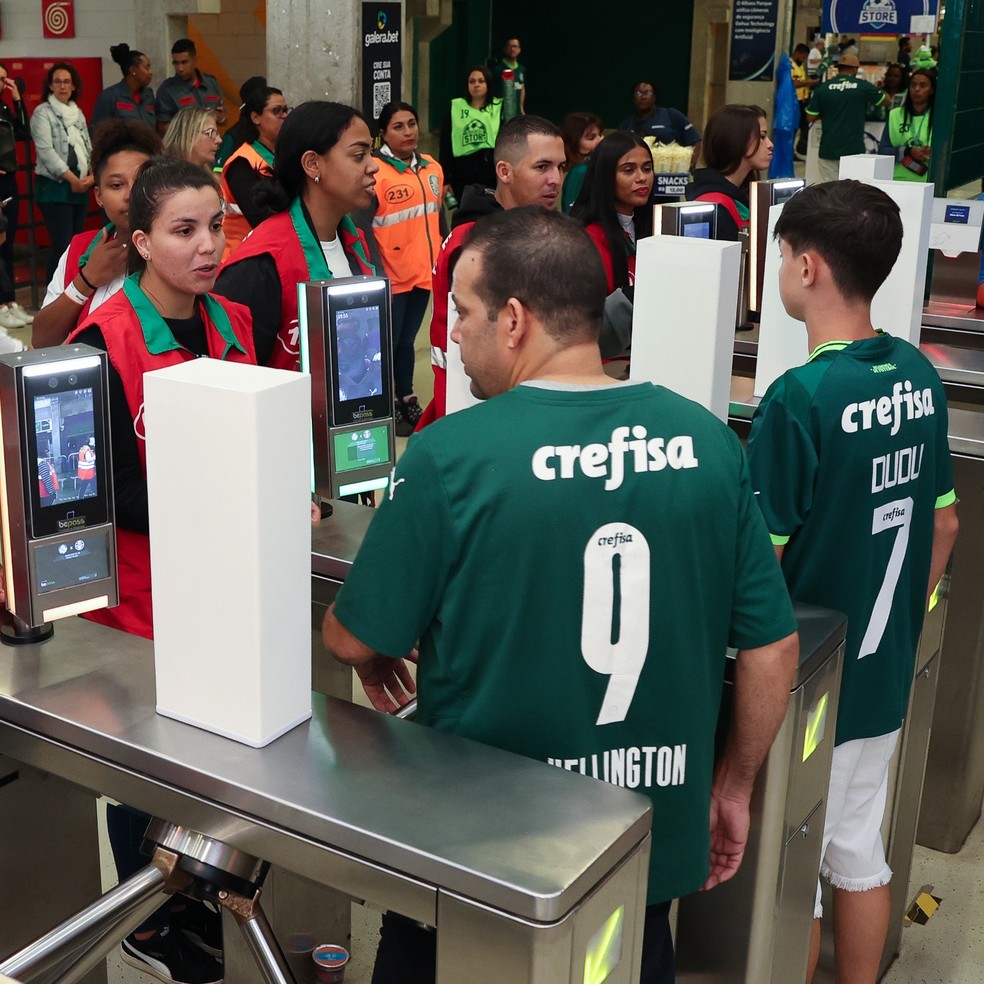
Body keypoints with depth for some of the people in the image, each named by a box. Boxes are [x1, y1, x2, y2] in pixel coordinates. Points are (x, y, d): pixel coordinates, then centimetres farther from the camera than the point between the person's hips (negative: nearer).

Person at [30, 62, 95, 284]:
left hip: (80, 187, 6)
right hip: (54, 187, -6)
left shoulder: (78, 113, 16)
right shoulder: (42, 113, -3)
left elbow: (88, 148, 16)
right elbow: (46, 151, -13)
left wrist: (92, 175, -2)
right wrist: (71, 178, -15)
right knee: (62, 245, -11)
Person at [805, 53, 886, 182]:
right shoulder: (864, 87, -2)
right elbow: (885, 100, 15)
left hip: (828, 151, 1)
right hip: (854, 150, -1)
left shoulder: (822, 89, -2)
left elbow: (811, 117, 2)